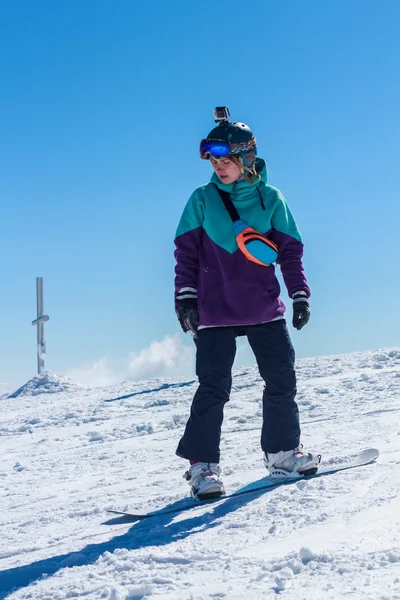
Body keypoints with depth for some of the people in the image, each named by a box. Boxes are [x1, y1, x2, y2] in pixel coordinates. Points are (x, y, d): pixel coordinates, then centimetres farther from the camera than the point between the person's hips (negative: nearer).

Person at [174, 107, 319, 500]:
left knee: (281, 379, 5)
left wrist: (300, 295, 3)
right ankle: (202, 465, 3)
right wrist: (185, 297, -4)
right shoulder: (202, 200, 2)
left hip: (265, 309, 2)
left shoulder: (270, 199, 4)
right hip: (215, 311, -2)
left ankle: (282, 452, 21)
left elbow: (290, 250, 8)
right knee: (213, 387, -5)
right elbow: (186, 252, 3)